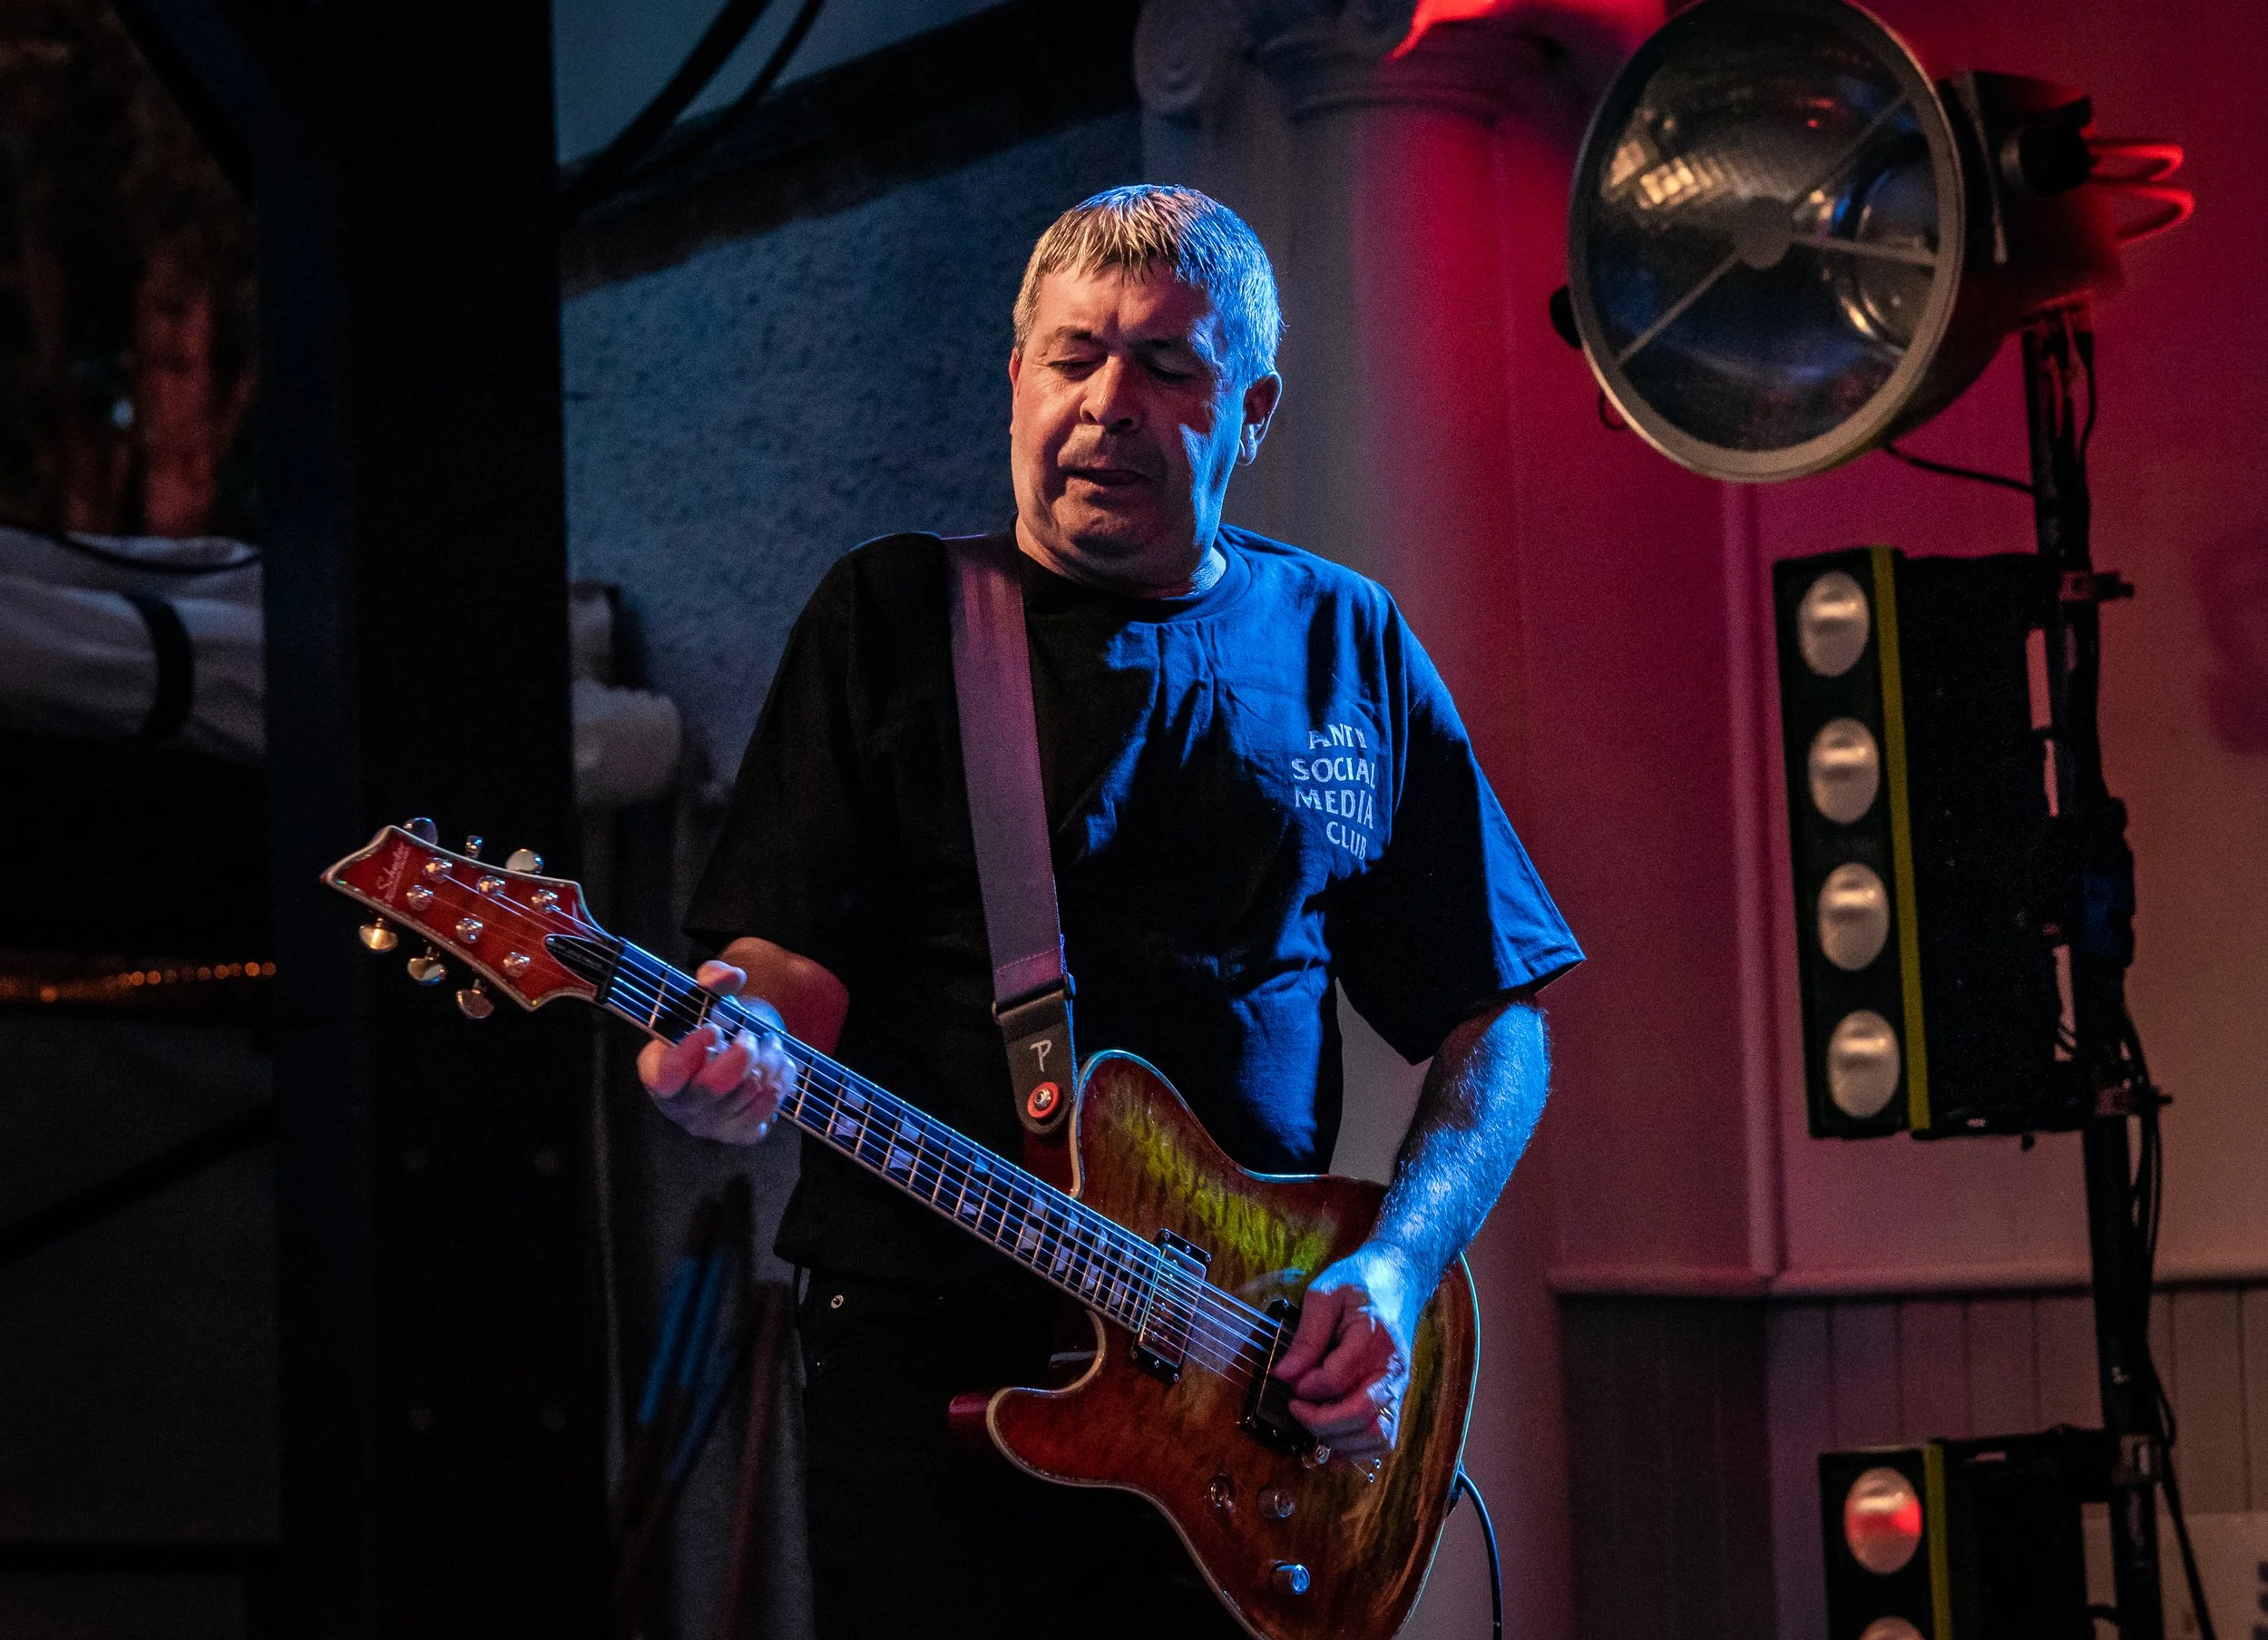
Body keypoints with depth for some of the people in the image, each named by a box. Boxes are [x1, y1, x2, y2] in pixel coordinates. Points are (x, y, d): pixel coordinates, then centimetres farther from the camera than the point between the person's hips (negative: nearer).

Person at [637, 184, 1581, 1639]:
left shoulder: (1346, 646, 11)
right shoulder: (890, 618, 5)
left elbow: (1496, 1027, 12)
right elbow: (796, 955, -1)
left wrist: (1396, 1268, -3)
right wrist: (749, 1055, -24)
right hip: (930, 1350, -2)